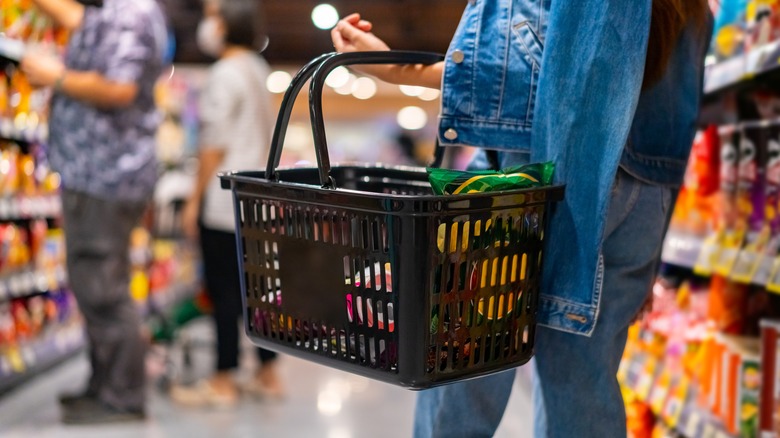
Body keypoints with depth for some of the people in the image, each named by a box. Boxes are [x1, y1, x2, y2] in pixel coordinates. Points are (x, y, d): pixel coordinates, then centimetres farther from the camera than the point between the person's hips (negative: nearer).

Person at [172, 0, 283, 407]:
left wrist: (195, 199, -11)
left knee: (224, 289, -2)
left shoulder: (225, 73, -13)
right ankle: (268, 373, 19)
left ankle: (223, 382, 6)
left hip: (225, 198, -9)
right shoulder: (259, 69, 14)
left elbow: (215, 145, -15)